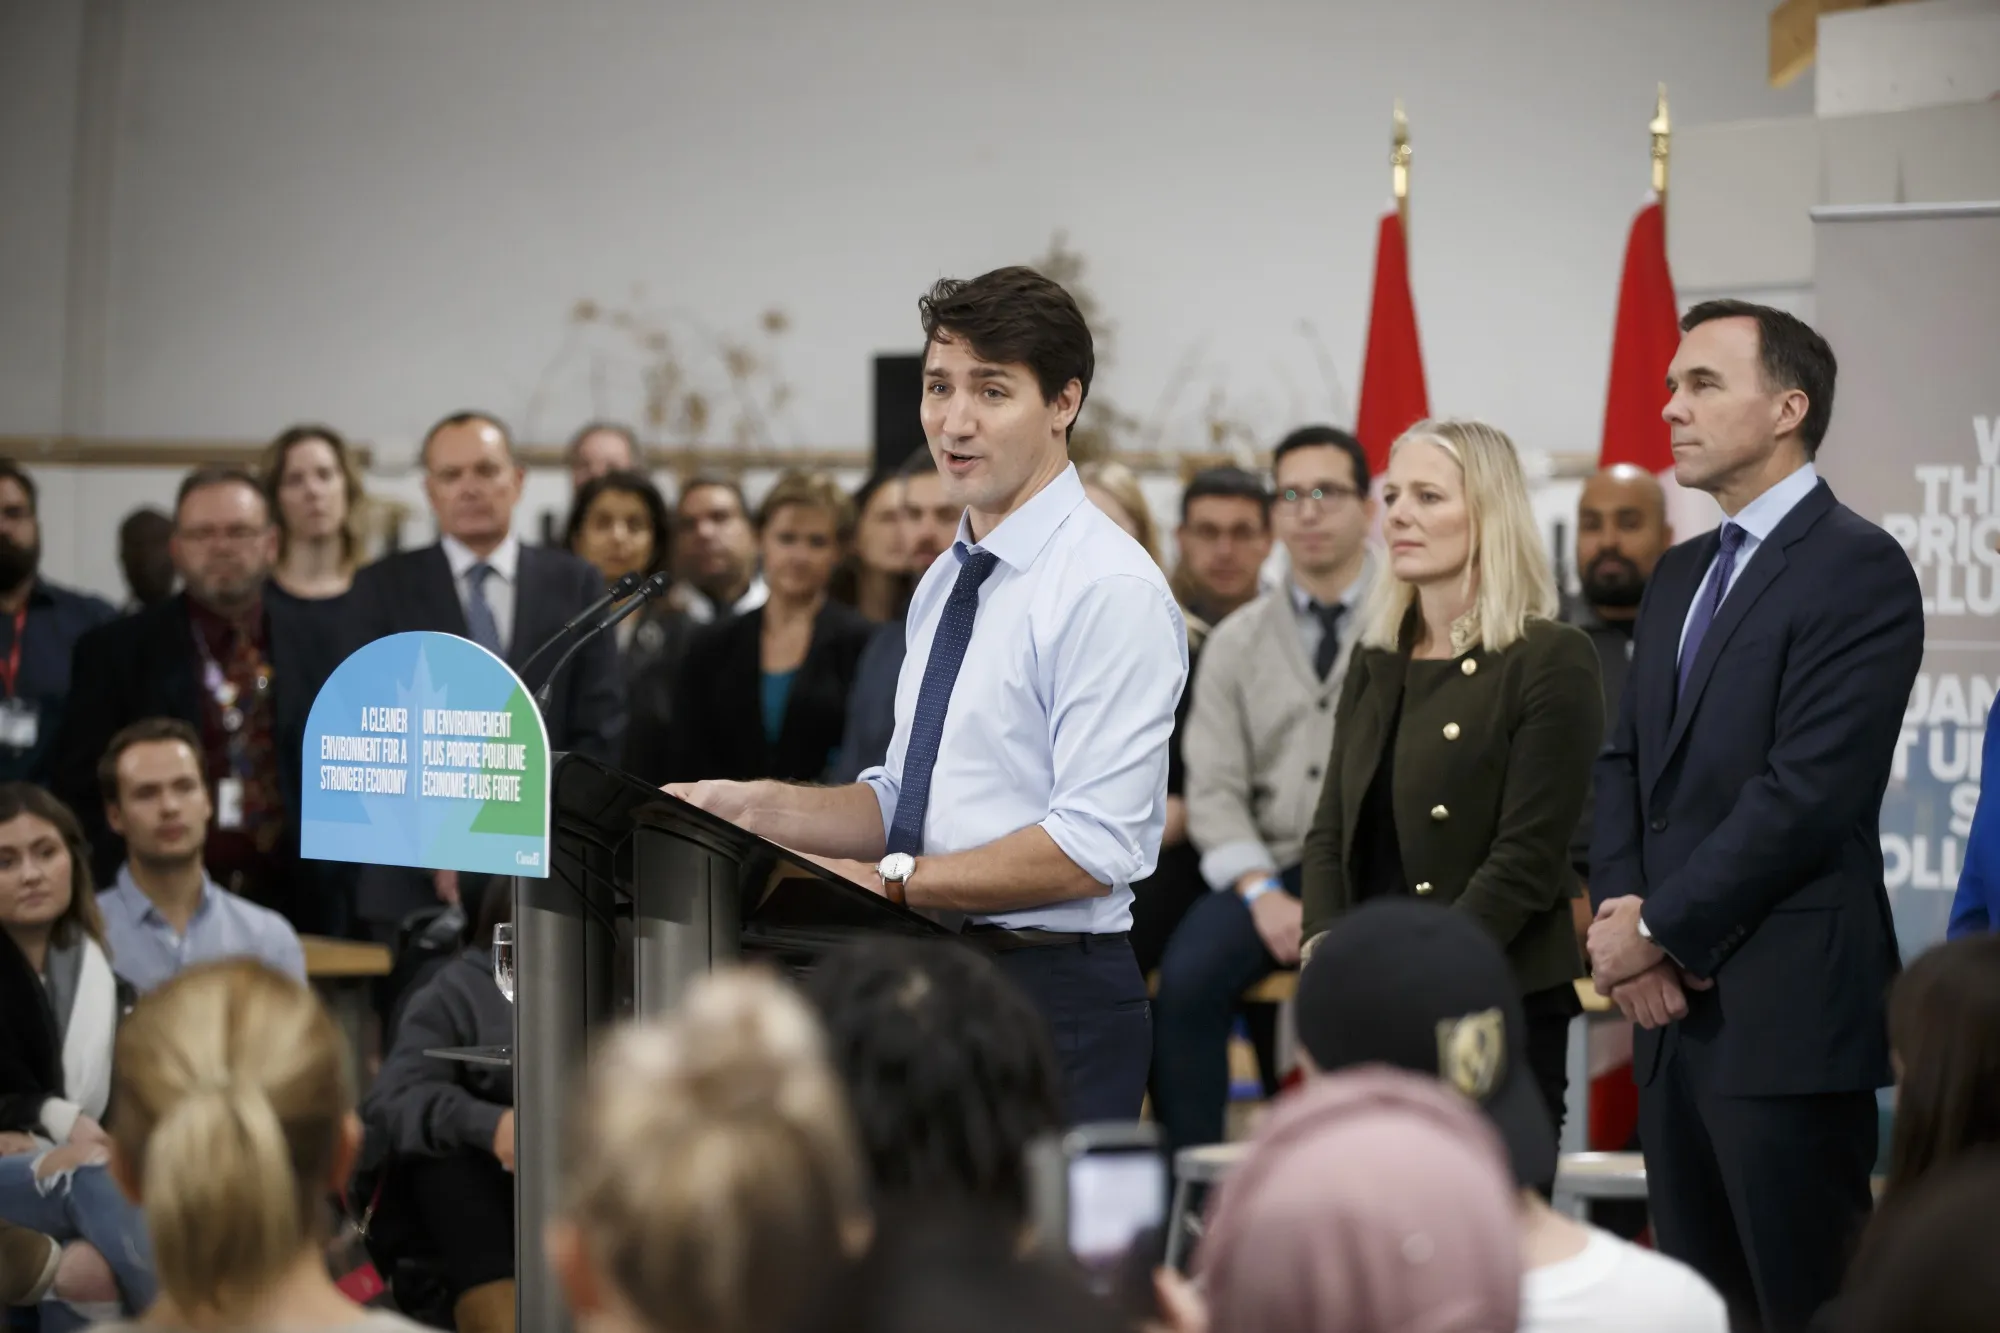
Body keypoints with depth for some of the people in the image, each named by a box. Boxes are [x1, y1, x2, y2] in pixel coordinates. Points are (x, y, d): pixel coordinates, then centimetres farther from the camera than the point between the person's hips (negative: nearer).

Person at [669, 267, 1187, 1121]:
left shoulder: (1109, 588, -14)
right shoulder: (946, 584, 15)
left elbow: (1094, 843, -21)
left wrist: (893, 883, -20)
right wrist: (757, 808, 4)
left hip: (1051, 996, -8)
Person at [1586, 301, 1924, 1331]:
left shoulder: (1858, 570, -9)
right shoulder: (1681, 575, 18)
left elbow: (1809, 791, -17)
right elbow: (1625, 763, 18)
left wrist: (1659, 928, -12)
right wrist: (1620, 913, 0)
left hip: (1786, 1014, -8)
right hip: (1675, 1008, 8)